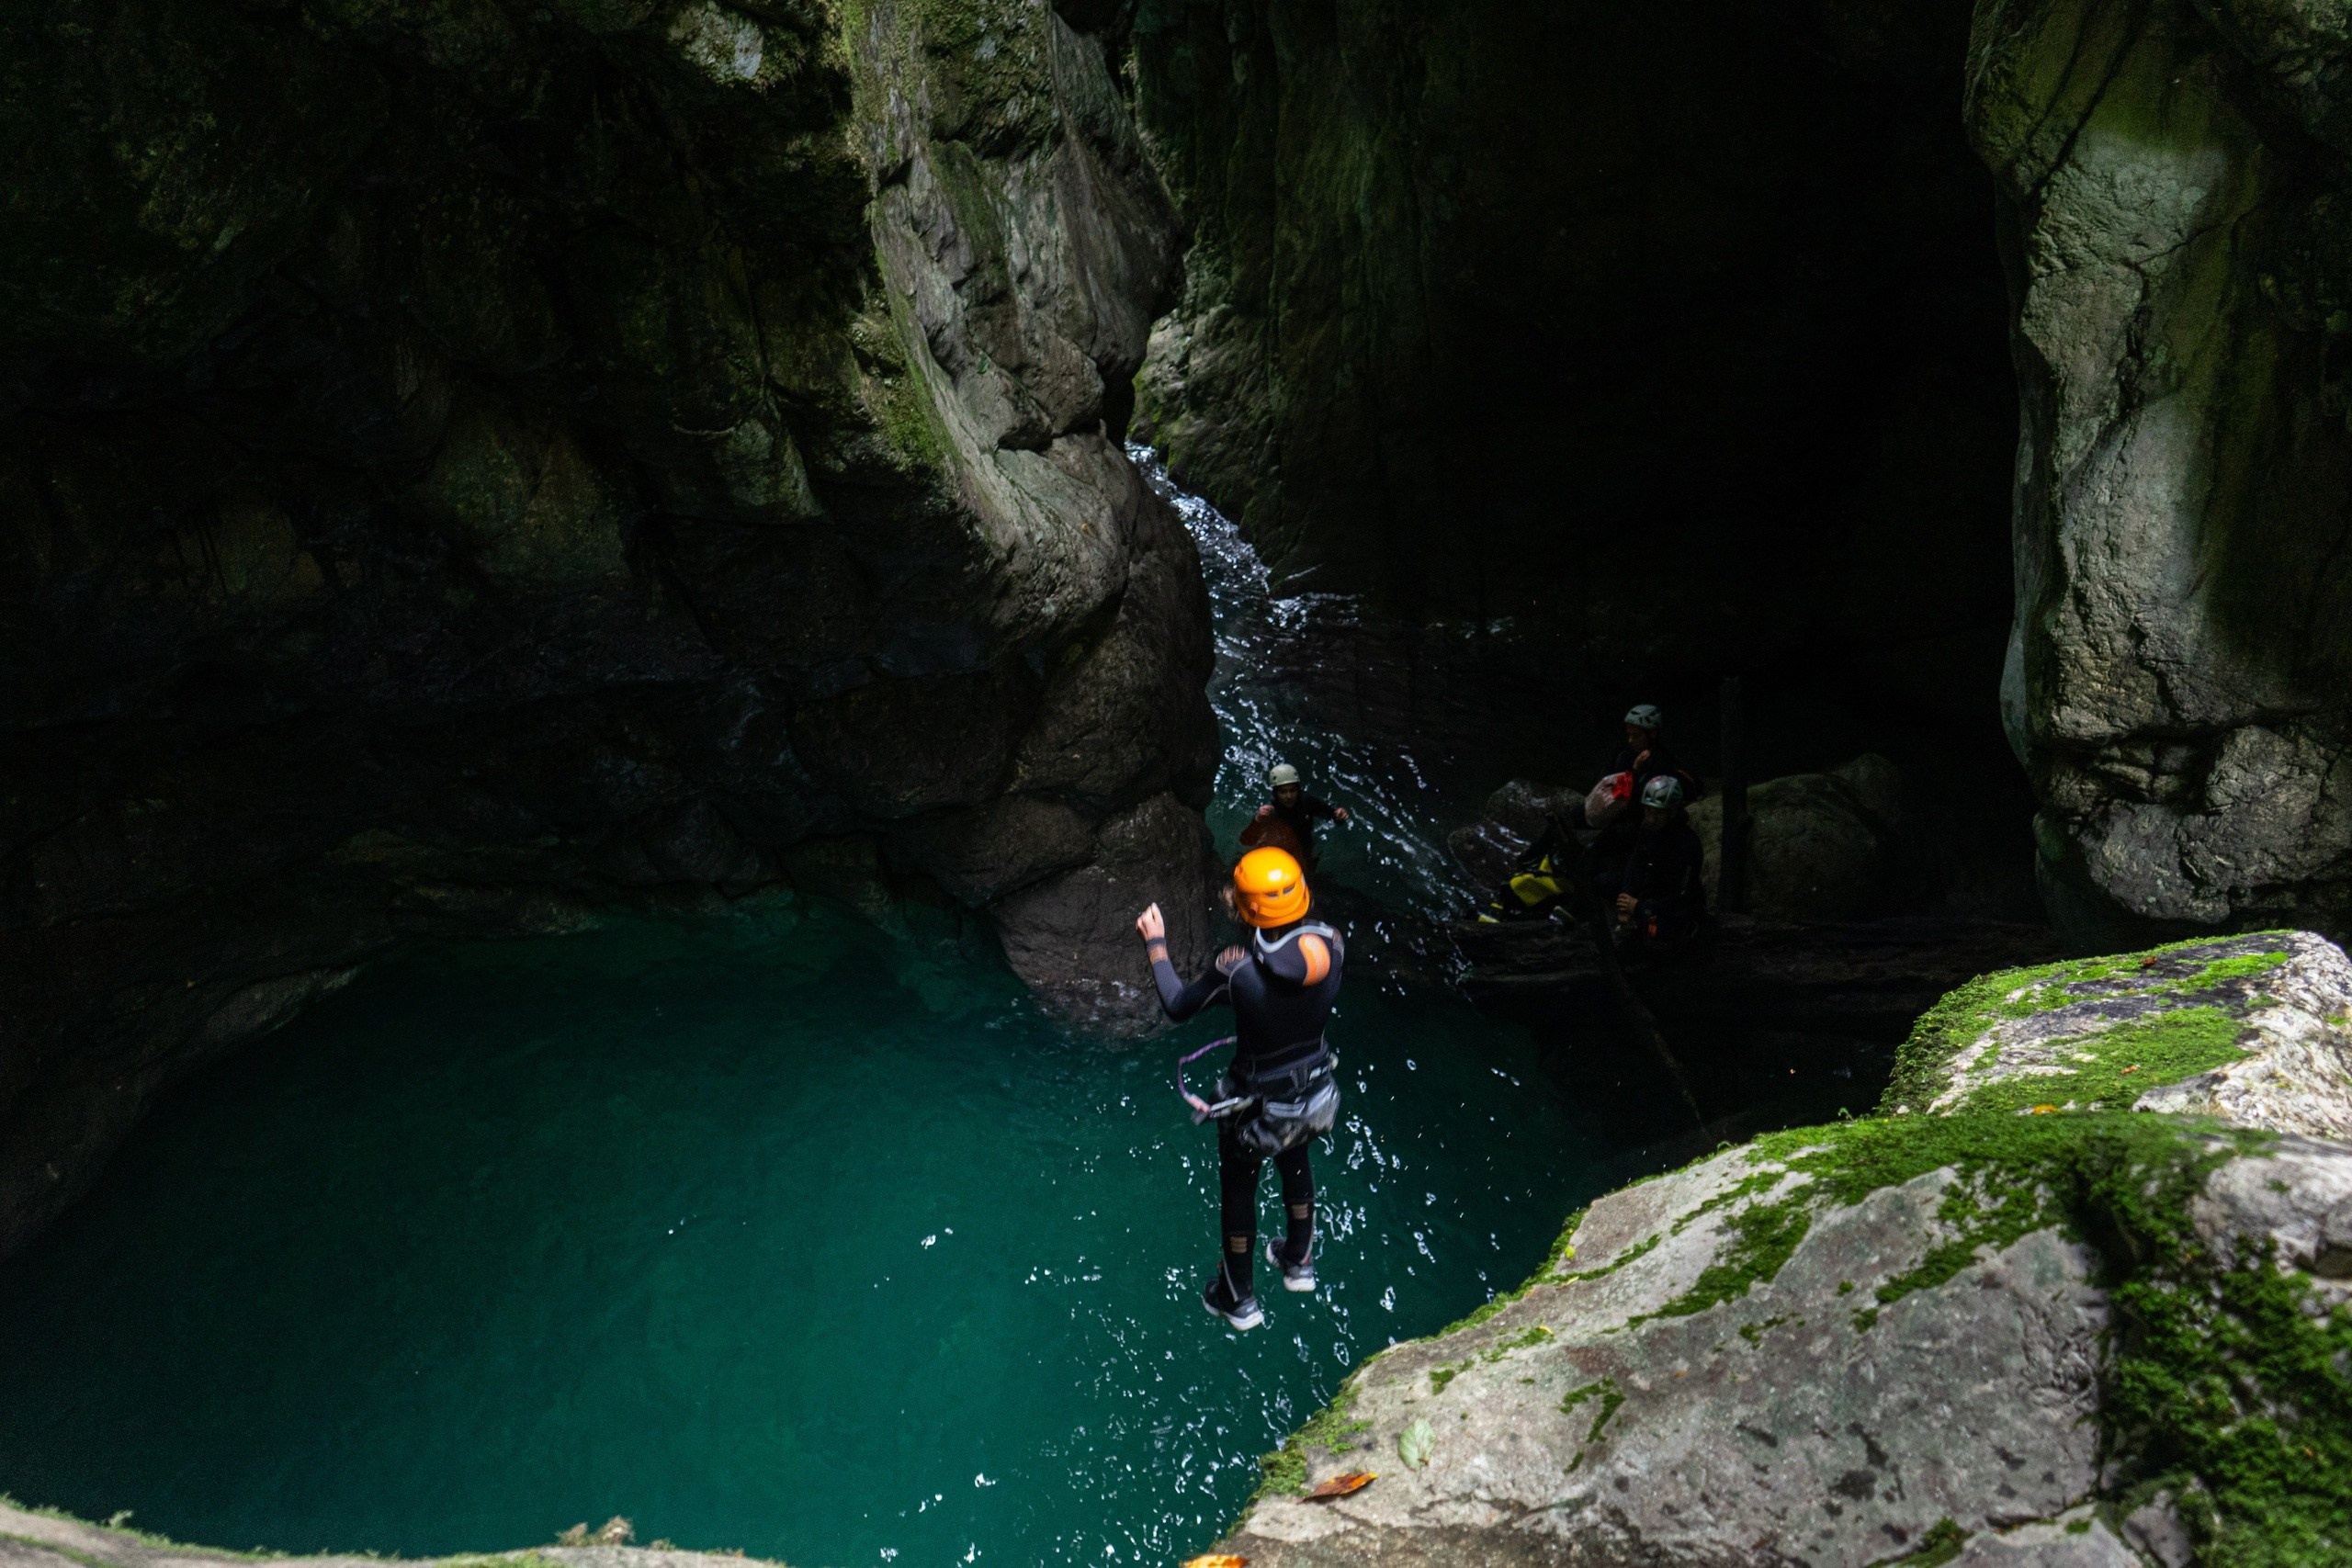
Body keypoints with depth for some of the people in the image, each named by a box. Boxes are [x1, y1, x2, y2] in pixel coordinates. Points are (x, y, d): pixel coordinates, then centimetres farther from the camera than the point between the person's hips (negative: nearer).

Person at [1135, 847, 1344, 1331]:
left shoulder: (1238, 968, -33)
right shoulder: (1330, 944, -21)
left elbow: (1176, 1007, -15)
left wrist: (1156, 944, -1)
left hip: (1257, 1105, -4)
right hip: (1315, 1095, 4)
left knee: (1237, 1191, 22)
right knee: (1296, 1165, 34)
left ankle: (1239, 1300, 42)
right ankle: (1299, 1263, 56)